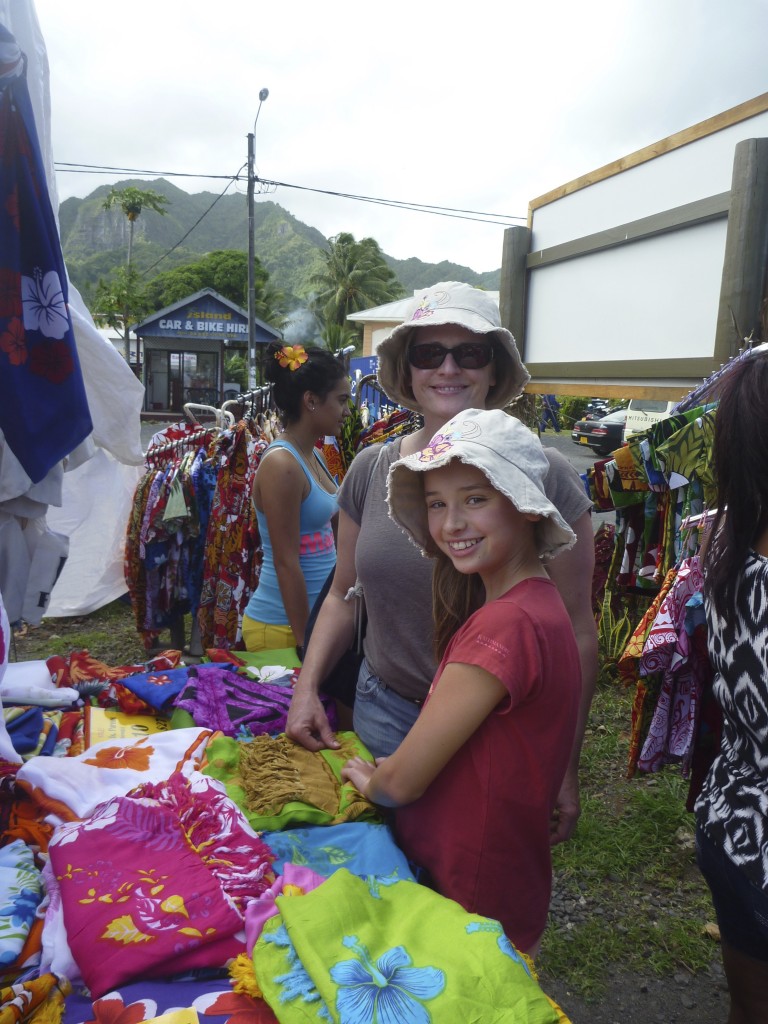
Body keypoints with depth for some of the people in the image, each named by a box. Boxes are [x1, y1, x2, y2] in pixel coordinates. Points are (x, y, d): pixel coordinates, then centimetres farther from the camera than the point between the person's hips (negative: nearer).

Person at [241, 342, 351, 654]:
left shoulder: (315, 456, 8)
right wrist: (306, 641, -18)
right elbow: (286, 563, -20)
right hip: (283, 625, -8)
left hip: (315, 615, 8)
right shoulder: (281, 464, -19)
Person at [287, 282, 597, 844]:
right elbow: (344, 595, 10)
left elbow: (577, 629, -8)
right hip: (384, 713, 3)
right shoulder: (371, 470, -1)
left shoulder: (544, 476, -12)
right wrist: (307, 687, -1)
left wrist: (566, 768, -6)